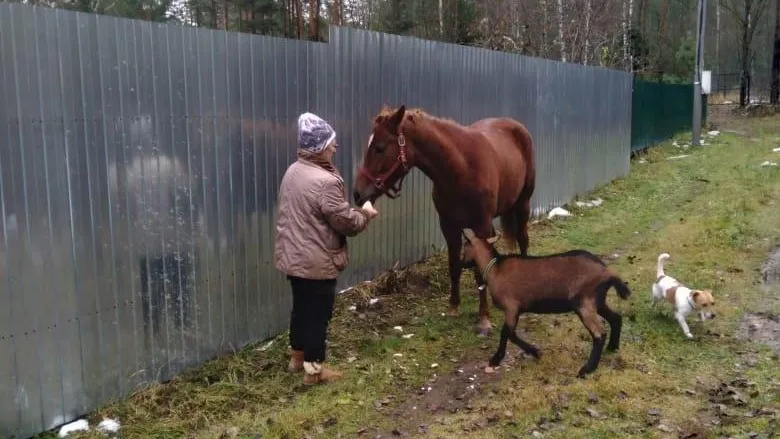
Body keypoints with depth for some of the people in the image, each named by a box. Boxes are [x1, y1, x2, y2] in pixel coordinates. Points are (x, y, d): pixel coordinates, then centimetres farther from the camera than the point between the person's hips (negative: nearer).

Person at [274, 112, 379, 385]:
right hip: (317, 262, -9)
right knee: (318, 313, 5)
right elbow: (346, 222, -21)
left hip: (292, 256, 9)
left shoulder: (293, 172, 5)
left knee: (301, 307, 23)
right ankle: (314, 369, 17)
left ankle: (297, 357, 38)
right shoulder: (325, 181, -25)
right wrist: (365, 214, 0)